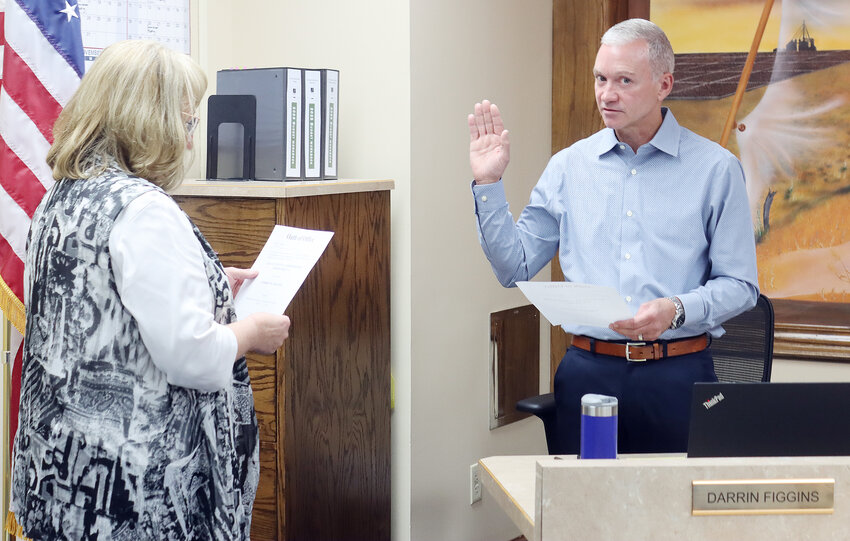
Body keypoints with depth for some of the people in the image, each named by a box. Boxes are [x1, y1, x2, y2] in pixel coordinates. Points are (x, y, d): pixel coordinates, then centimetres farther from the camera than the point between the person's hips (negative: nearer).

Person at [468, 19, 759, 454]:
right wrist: (488, 184, 1)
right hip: (588, 370, 2)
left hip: (677, 373, -2)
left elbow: (739, 286, 0)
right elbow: (514, 269, 9)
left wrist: (676, 310, -17)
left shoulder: (714, 168, 2)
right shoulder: (569, 166, 9)